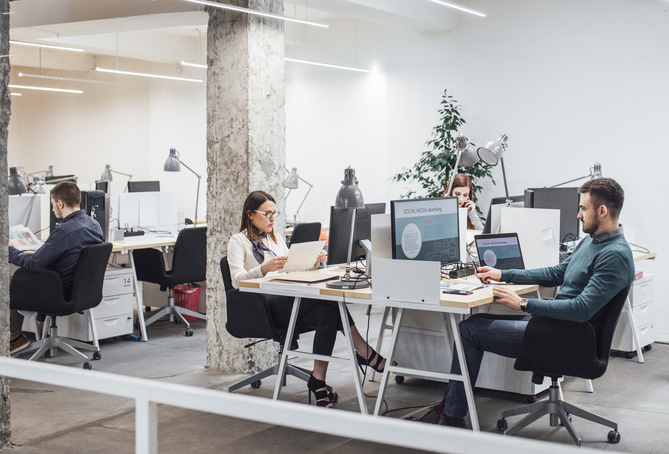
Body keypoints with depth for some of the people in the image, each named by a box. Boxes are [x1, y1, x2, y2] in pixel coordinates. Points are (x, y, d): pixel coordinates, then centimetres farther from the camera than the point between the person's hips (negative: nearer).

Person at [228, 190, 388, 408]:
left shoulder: (276, 238, 27)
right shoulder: (238, 241, 6)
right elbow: (237, 280, -9)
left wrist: (311, 263, 4)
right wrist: (264, 268, -28)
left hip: (287, 303, 7)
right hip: (262, 307, -7)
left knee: (328, 314, -28)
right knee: (329, 299, -29)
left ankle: (319, 381, -27)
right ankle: (366, 354, -23)